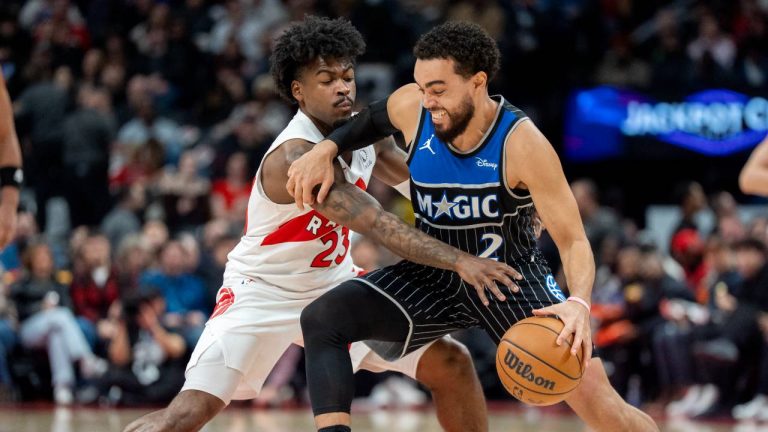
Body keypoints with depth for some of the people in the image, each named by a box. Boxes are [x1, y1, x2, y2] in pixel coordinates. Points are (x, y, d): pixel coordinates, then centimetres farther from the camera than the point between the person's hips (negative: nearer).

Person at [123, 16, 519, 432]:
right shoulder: (295, 157, -30)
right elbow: (376, 224, -39)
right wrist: (458, 261, -47)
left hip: (334, 285, 8)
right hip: (263, 292, -8)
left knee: (451, 365, 2)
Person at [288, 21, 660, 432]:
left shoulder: (522, 144, -26)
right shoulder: (411, 107, -15)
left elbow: (573, 241, -24)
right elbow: (372, 119, 13)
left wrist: (579, 304, -44)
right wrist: (325, 149, -7)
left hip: (513, 278, -4)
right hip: (434, 275, 4)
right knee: (321, 318, -18)